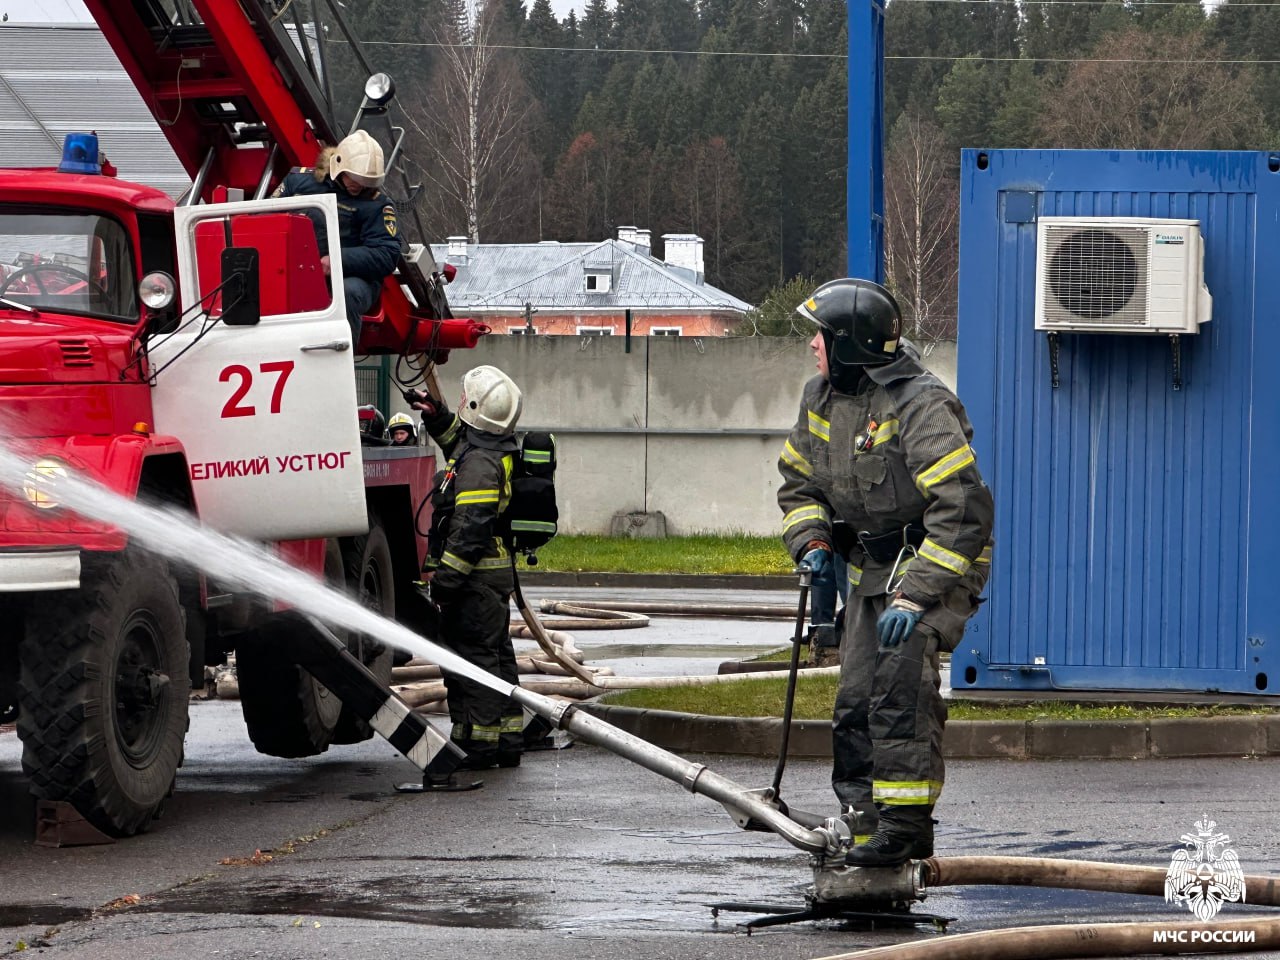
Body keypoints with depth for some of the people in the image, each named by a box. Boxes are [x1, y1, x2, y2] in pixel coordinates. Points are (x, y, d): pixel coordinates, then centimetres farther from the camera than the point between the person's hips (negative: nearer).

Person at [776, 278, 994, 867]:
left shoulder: (921, 407, -22)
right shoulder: (822, 400, 4)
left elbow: (962, 509, -27)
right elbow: (798, 481, 20)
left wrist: (916, 594, -31)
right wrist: (813, 542, 0)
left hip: (936, 564, -8)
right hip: (870, 569, 8)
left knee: (900, 683, -21)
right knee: (855, 700, 5)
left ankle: (906, 826, -19)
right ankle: (868, 821, 13)